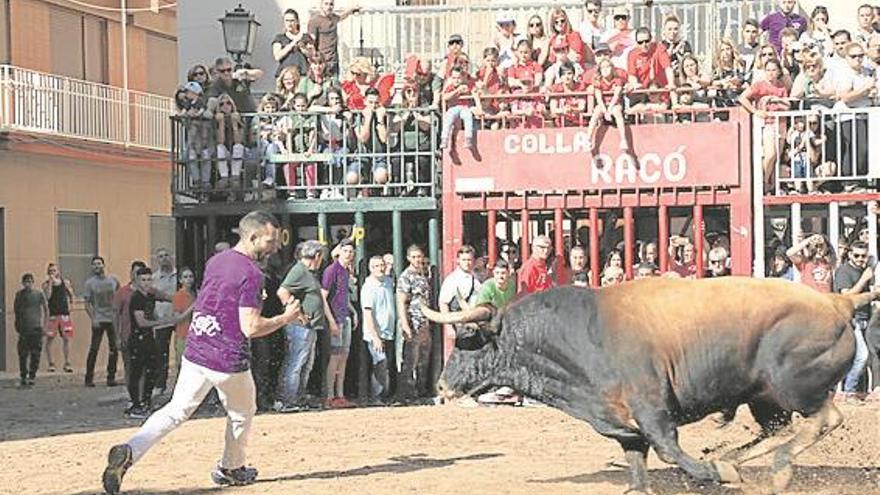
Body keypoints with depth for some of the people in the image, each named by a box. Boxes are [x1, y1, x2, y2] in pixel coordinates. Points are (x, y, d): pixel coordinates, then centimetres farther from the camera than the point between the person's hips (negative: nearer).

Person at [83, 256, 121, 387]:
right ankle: (89, 378, 2)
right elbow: (87, 303, -2)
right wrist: (93, 319, -12)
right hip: (98, 321, -3)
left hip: (113, 319, 3)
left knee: (114, 349, 2)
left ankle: (111, 377, 10)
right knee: (94, 349, -4)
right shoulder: (90, 283, -1)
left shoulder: (113, 280, 8)